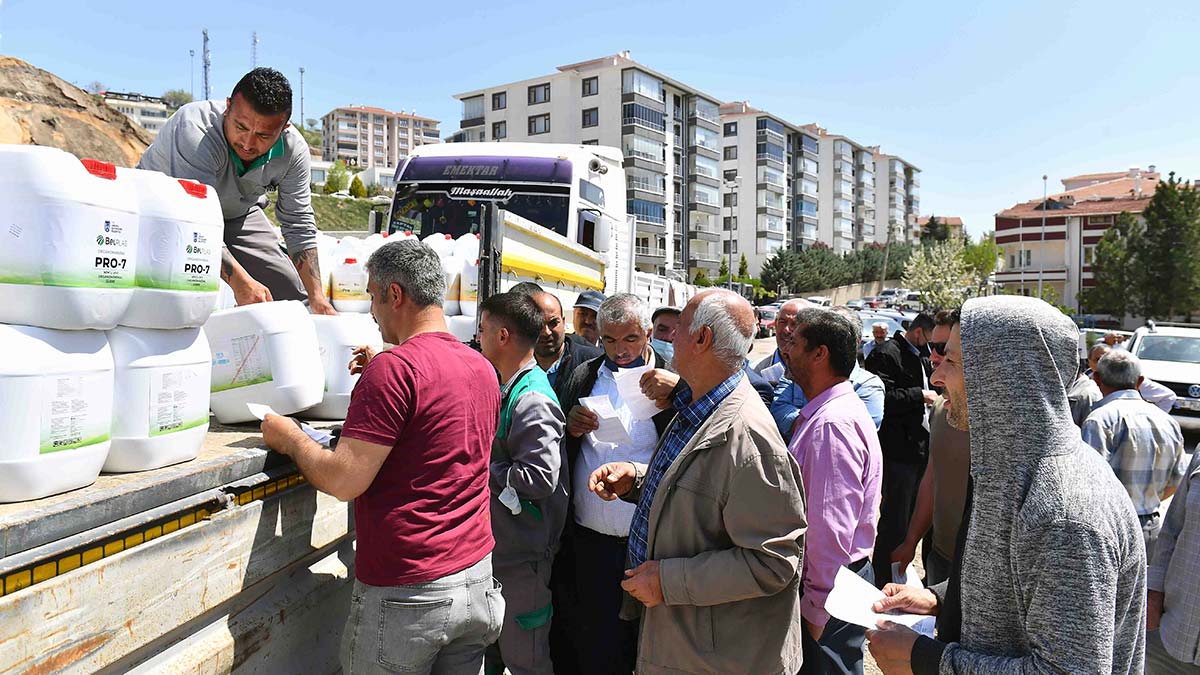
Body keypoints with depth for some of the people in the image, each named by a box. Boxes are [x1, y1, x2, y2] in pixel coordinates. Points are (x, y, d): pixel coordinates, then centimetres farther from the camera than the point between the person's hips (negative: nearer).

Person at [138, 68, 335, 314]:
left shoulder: (293, 149, -23)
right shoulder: (195, 130, -39)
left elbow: (298, 223, -16)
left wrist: (317, 297, -22)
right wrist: (240, 282, -57)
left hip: (237, 213, 4)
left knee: (294, 296, -3)